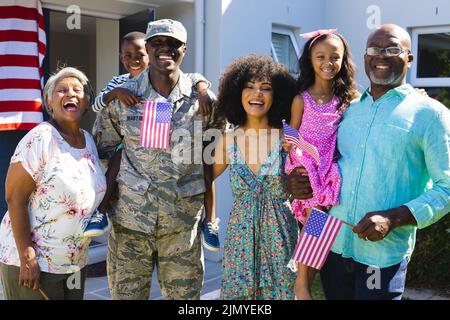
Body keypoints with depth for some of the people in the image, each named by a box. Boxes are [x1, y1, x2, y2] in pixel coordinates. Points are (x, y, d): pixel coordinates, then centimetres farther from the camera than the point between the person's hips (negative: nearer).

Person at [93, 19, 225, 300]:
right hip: (129, 219, 0)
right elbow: (102, 148, 10)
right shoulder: (122, 96, -1)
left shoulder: (202, 98, -2)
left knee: (185, 294, 11)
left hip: (182, 223, 0)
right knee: (126, 293, 9)